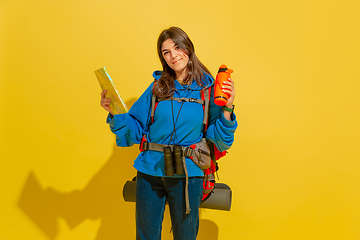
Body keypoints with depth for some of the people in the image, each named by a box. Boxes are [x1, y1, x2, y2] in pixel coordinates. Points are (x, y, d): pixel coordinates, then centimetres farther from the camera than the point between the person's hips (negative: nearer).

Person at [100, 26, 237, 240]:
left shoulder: (208, 88, -3)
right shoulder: (158, 87, 2)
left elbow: (220, 141, -6)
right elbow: (134, 131, 5)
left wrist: (227, 109, -18)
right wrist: (114, 112, -10)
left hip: (187, 174, -2)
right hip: (150, 172, 2)